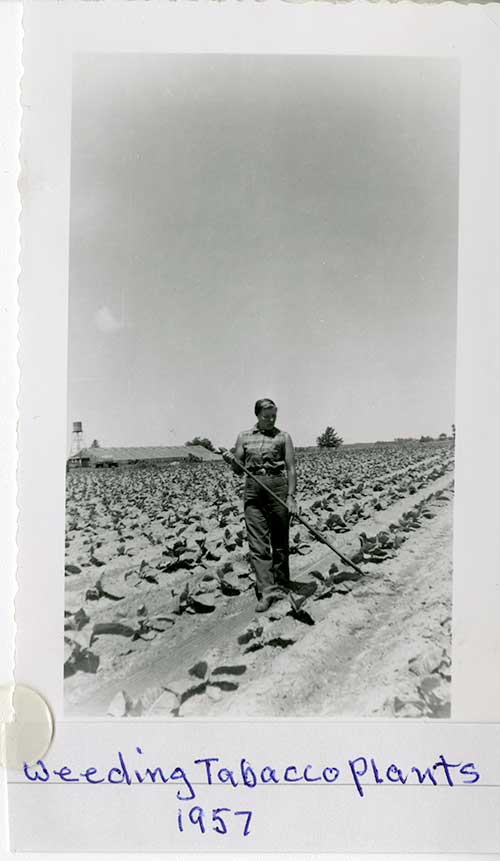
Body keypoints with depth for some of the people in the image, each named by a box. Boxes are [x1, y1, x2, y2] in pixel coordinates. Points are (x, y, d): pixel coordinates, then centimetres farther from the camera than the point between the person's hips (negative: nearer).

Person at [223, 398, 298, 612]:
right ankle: (267, 590, -5)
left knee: (279, 540, 6)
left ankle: (280, 586, 20)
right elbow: (238, 470, 14)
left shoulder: (283, 437, 4)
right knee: (257, 541, -5)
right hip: (253, 490, 2)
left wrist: (291, 496, -10)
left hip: (278, 487, -2)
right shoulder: (244, 437, 11)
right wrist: (231, 461, -9)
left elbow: (291, 468, 0)